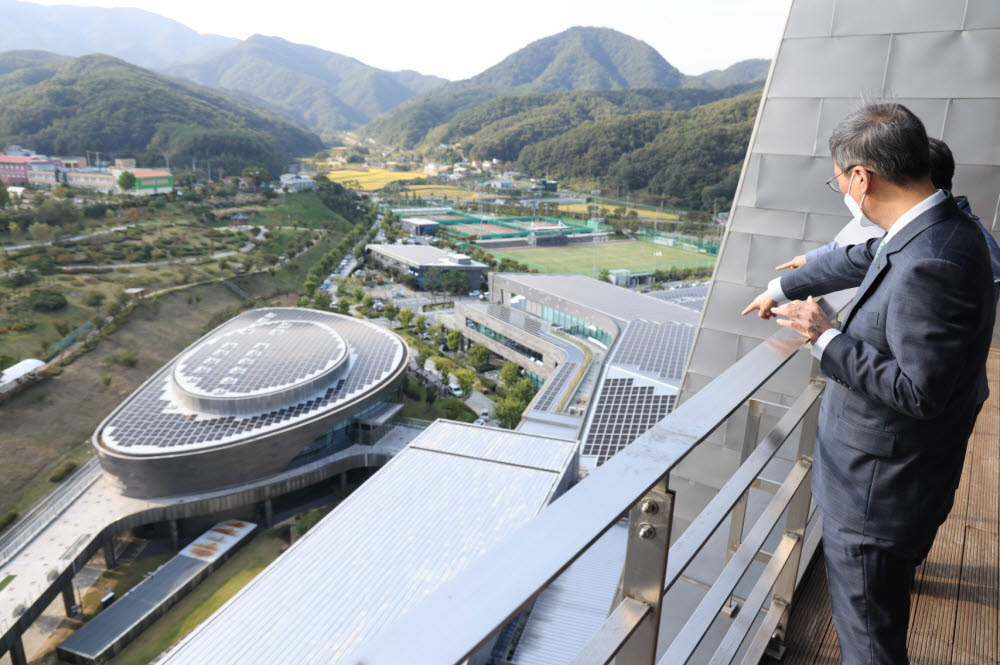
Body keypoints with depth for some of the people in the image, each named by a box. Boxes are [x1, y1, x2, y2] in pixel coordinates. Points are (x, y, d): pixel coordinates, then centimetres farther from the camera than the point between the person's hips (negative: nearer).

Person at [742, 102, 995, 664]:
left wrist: (826, 338, -22)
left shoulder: (931, 264, -32)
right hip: (887, 476, 9)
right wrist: (783, 288, 32)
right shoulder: (934, 230, 1)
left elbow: (919, 392, -31)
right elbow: (859, 261, 18)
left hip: (878, 492, -9)